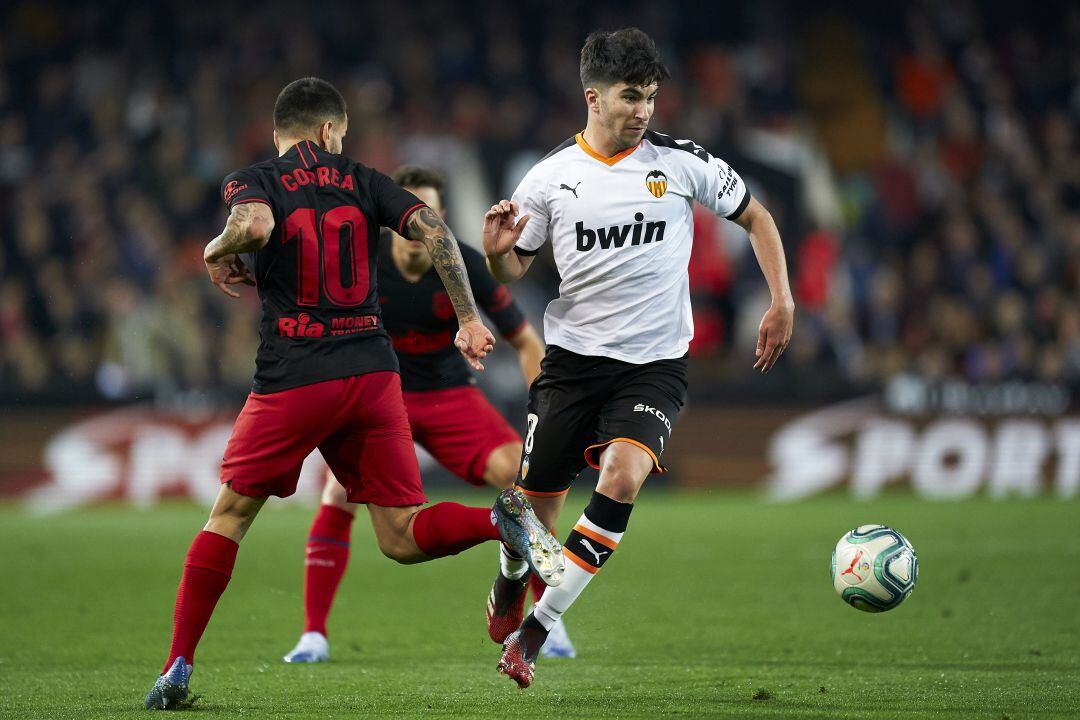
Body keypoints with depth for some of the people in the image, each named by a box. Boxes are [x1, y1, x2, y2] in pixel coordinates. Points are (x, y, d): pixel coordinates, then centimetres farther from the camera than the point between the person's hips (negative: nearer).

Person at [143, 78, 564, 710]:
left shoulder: (251, 183, 2)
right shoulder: (362, 182, 13)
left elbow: (255, 225, -21)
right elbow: (433, 228, 0)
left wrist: (220, 252, 0)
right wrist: (469, 320, 3)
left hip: (294, 378, -3)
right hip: (374, 372, 3)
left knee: (231, 512, 12)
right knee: (403, 538, 7)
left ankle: (178, 668, 10)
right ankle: (503, 519, -21)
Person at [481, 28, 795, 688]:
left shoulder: (682, 163, -2)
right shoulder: (550, 177, 0)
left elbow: (756, 218, 11)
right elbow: (514, 272, 10)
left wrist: (783, 302, 1)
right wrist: (497, 252, -14)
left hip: (656, 365, -1)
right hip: (573, 359, 1)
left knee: (623, 475, -26)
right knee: (536, 499, 4)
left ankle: (537, 628, -17)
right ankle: (511, 581, 42)